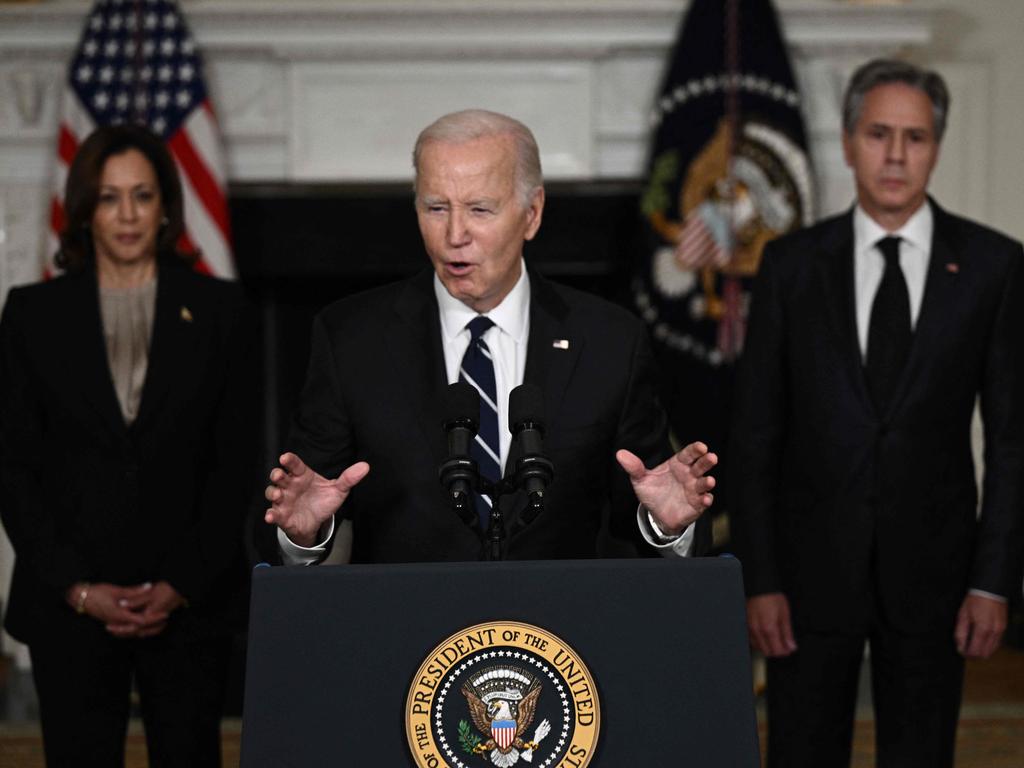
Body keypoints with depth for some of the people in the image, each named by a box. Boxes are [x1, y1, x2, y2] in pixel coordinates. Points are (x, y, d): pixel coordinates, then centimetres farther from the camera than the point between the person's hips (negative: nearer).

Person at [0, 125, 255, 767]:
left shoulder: (216, 309, 5)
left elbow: (234, 461, 3)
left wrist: (183, 585, -6)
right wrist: (76, 587, -7)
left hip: (190, 599, 0)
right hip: (70, 605, 0)